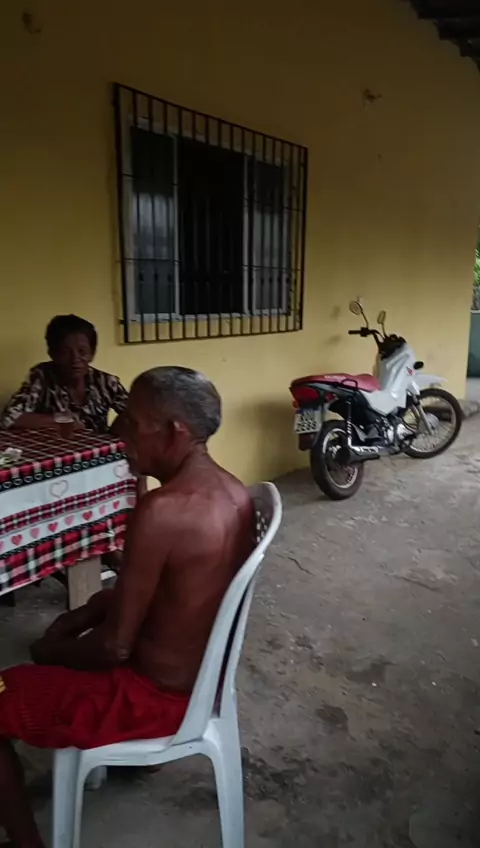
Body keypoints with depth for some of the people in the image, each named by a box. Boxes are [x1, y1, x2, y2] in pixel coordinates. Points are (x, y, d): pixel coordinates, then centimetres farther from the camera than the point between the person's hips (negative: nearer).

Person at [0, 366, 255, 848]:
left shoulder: (160, 511, -33)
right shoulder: (233, 492, -5)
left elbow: (115, 647, -24)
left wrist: (48, 651, -5)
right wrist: (81, 617, 5)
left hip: (160, 697, -8)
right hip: (206, 675, 8)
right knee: (74, 634, 31)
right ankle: (140, 748, 44)